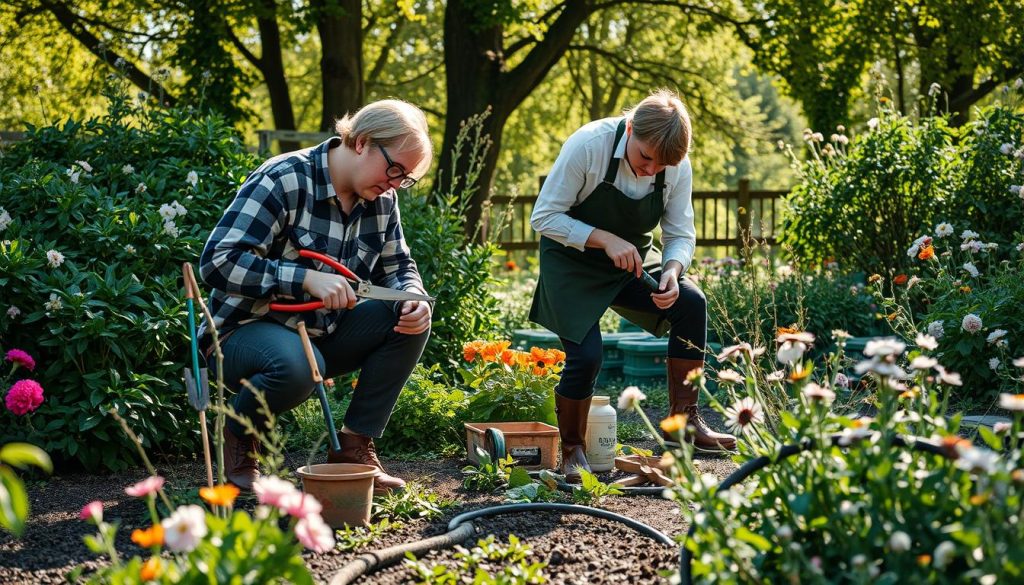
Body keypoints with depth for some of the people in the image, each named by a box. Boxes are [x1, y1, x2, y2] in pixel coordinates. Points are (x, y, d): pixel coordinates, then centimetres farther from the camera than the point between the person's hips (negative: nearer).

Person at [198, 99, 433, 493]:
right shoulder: (284, 180, -21)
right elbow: (217, 261, -26)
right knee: (295, 366, -40)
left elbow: (397, 266, 12)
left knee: (411, 320, -13)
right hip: (247, 330, -7)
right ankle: (238, 435, -6)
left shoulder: (381, 199, 1)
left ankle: (354, 446, -6)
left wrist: (415, 299, -13)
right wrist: (308, 278, -34)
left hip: (321, 334, 7)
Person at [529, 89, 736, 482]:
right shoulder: (588, 145, -27)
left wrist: (672, 271, -29)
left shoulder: (678, 166, -15)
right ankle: (572, 450, 6)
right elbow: (544, 217, -22)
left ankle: (684, 422, -6)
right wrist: (605, 239, -33)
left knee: (691, 302, -19)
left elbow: (681, 235, -6)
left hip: (631, 259, 4)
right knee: (586, 355, -20)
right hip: (572, 261, -4)